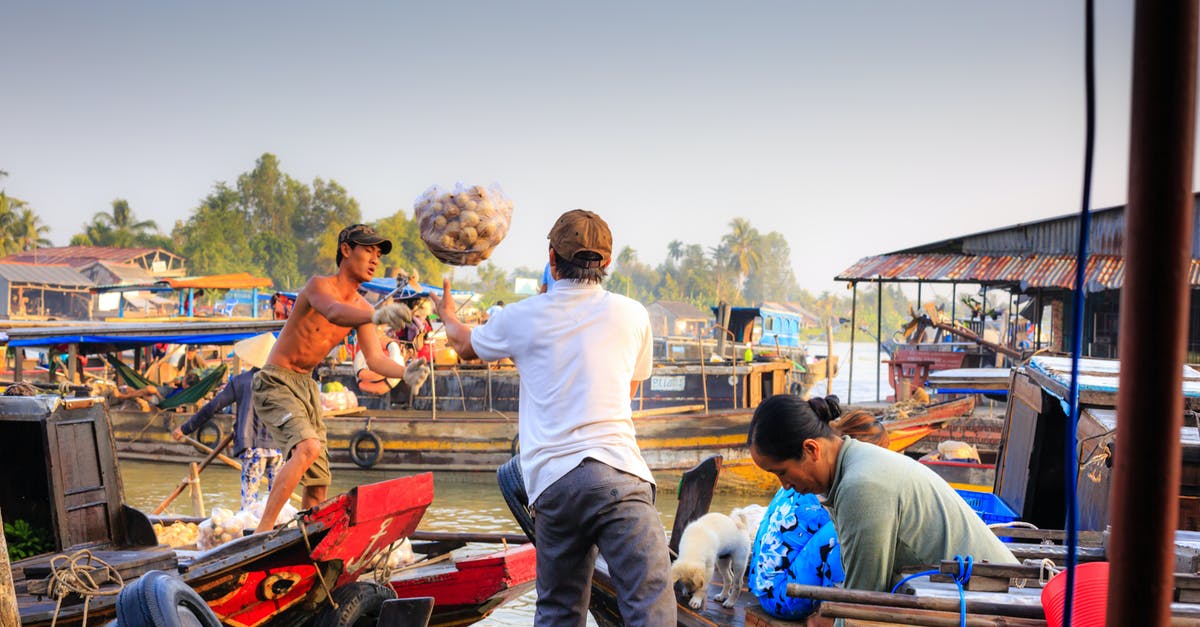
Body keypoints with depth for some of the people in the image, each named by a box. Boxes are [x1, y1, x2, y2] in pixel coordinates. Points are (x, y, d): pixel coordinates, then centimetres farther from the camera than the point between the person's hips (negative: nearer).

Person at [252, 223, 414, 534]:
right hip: (275, 383, -8)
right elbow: (333, 312, -41)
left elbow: (375, 359, -4)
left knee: (318, 484, 8)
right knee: (308, 448, -31)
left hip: (307, 387, 8)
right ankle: (263, 531, -27)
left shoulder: (362, 308, 4)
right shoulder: (318, 286, -18)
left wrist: (405, 373, -25)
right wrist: (377, 316, -60)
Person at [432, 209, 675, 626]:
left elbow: (466, 346, 31)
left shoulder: (521, 318, 10)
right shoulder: (631, 315, 9)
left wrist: (448, 317, 54)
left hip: (552, 481, 2)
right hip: (618, 474, -2)